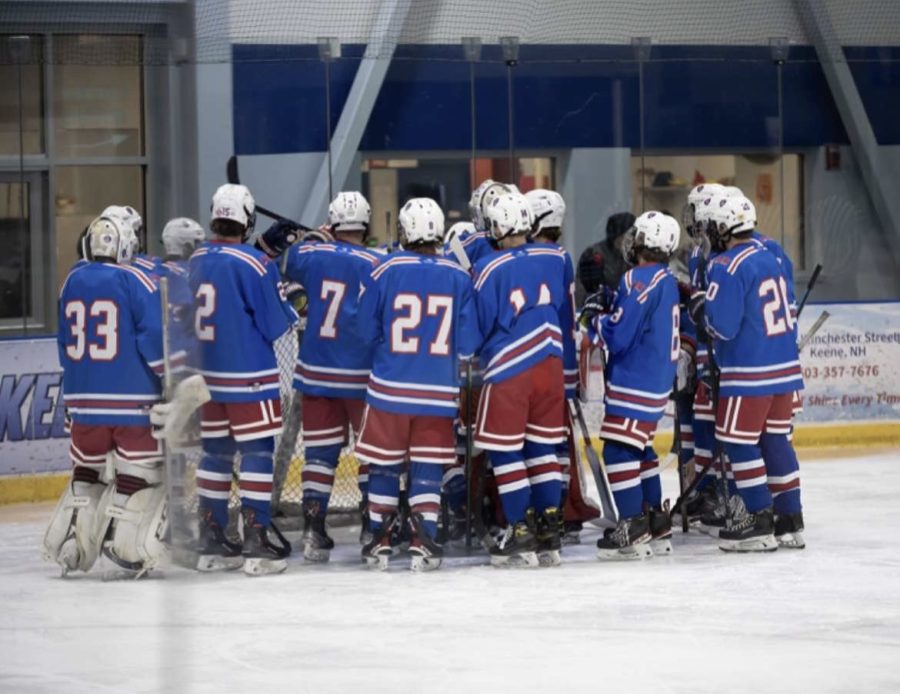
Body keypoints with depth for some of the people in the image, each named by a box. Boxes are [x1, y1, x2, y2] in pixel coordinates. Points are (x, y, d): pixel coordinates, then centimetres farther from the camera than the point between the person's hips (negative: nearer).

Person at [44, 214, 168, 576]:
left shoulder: (72, 282, 7)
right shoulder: (136, 281, -10)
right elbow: (154, 337, -16)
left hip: (84, 396, 5)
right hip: (133, 397, -5)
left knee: (86, 471, 17)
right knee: (140, 472, 4)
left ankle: (69, 547, 11)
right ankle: (125, 546, -2)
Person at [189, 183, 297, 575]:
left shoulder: (197, 261, 5)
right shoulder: (253, 264, -16)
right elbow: (276, 325, -13)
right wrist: (293, 309, 9)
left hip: (210, 375, 7)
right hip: (250, 377, -7)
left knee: (216, 453, 13)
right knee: (258, 453, -2)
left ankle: (211, 542, 16)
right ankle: (255, 543, -5)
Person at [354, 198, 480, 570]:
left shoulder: (385, 272, -8)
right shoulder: (458, 278, -4)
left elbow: (366, 333, -1)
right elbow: (468, 344, -3)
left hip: (389, 388, -1)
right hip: (439, 391, 1)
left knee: (384, 463, 11)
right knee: (427, 466, 7)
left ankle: (380, 540, 15)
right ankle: (424, 542, -1)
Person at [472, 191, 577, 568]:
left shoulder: (489, 268, -12)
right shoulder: (556, 258, 2)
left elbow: (480, 325, -6)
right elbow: (569, 317, 11)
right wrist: (567, 367, 21)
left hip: (508, 370, -5)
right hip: (550, 367, 5)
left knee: (505, 452, 3)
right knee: (543, 449, 12)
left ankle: (521, 535, 1)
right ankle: (549, 536, 12)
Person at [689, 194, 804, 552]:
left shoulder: (728, 268, -15)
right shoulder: (769, 256, 11)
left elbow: (724, 326, -19)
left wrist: (701, 308, 0)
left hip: (750, 373, -8)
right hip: (785, 367, 8)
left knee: (738, 442, -1)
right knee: (777, 441, 14)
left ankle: (760, 523, -4)